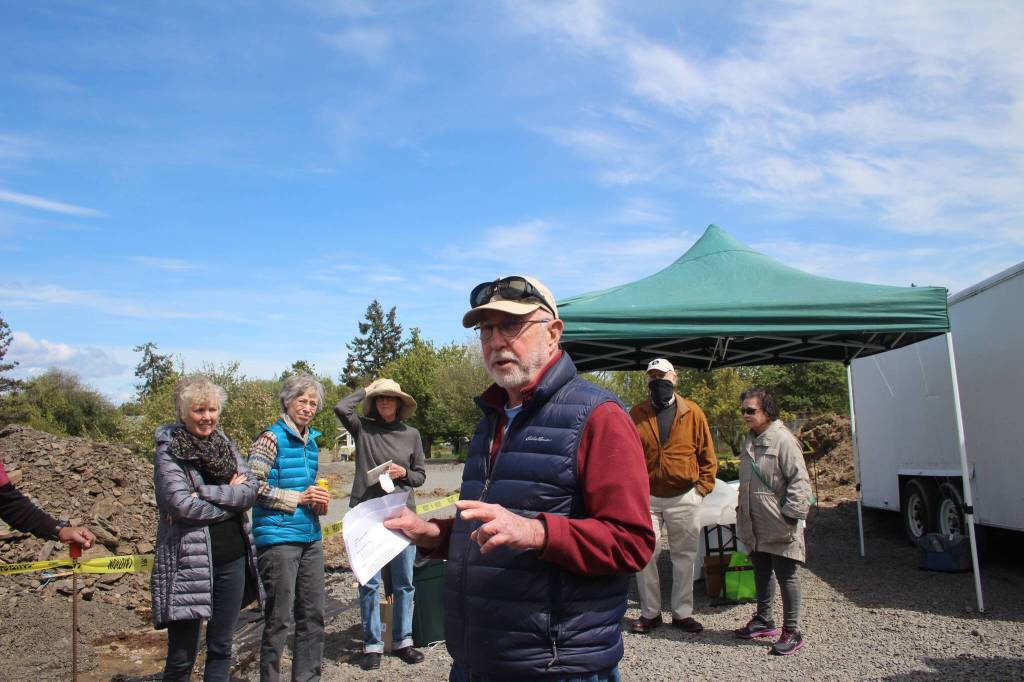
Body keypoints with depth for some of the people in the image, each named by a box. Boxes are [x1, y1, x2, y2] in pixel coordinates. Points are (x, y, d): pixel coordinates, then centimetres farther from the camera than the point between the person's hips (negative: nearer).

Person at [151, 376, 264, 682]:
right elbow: (182, 504, -19)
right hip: (189, 562, -5)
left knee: (221, 648, 16)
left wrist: (208, 492, -15)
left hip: (232, 560, 5)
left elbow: (250, 488, -3)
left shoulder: (224, 444, 9)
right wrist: (230, 497, -10)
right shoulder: (168, 451, -7)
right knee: (182, 656, 4)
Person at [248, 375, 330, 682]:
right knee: (279, 619, 1)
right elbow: (254, 487, -15)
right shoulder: (272, 438, -8)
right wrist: (299, 497, -16)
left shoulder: (311, 441, 13)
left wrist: (319, 501, 5)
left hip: (311, 537, 7)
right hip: (278, 538, -7)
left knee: (313, 614, 12)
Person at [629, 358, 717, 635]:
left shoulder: (693, 413, 1)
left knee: (684, 557, 9)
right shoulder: (636, 413, 3)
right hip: (646, 497, 0)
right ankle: (650, 612, 14)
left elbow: (707, 456, 4)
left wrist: (702, 488, -1)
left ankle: (682, 612, 23)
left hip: (684, 498, 0)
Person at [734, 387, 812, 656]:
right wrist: (742, 511, 21)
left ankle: (792, 632, 10)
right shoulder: (750, 440, 13)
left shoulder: (783, 440, -15)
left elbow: (799, 481, -18)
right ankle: (764, 620, 33)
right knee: (761, 573, 19)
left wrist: (791, 515, -20)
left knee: (786, 575, 1)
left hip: (779, 526, -8)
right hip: (755, 526, 9)